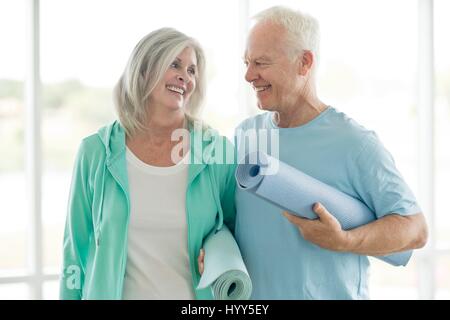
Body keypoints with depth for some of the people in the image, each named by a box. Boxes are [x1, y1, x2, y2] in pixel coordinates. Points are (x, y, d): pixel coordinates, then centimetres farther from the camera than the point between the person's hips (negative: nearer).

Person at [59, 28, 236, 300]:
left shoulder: (218, 151, -8)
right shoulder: (96, 152, -7)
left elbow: (237, 228, 5)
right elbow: (77, 247, -1)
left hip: (196, 293, 0)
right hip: (115, 292, 0)